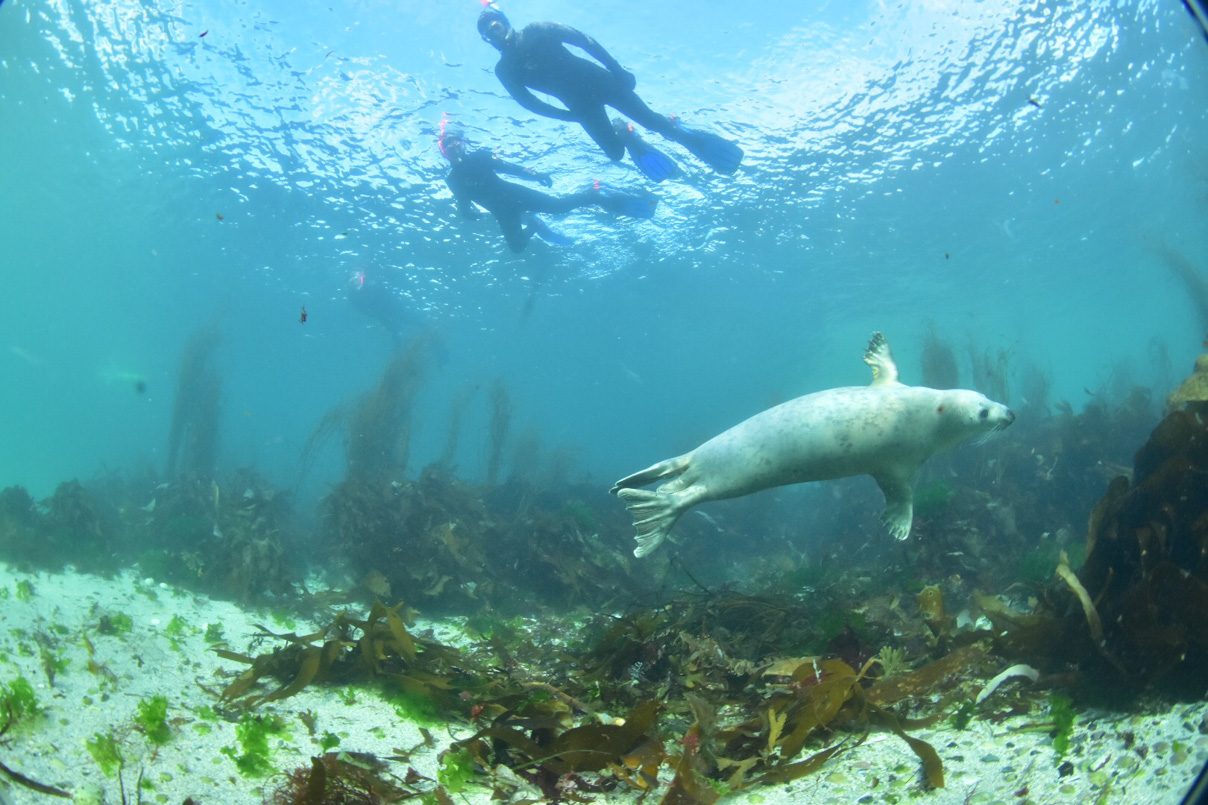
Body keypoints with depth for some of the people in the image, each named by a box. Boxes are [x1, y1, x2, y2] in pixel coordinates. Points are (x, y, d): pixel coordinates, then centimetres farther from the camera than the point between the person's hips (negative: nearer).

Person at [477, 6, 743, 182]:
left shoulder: (536, 31, -3)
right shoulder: (505, 70, -2)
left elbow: (581, 39, -2)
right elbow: (529, 103, -3)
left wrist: (616, 68, -9)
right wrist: (569, 117, -9)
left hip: (597, 79, -1)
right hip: (580, 105, 1)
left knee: (651, 120, -10)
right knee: (615, 152, -10)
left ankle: (684, 134, 15)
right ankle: (624, 133, 22)